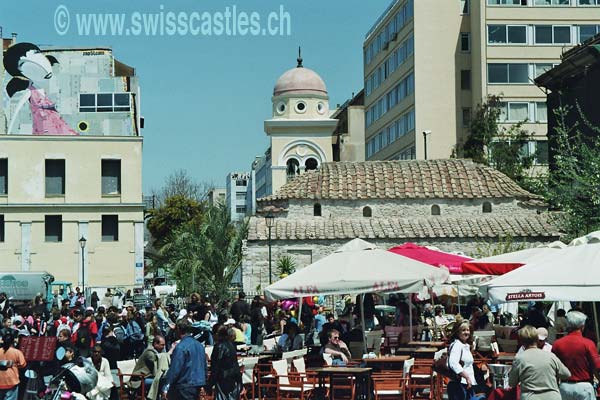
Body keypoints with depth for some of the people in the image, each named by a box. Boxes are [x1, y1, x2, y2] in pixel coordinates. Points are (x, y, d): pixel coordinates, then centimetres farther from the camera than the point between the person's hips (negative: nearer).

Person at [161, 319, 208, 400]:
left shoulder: (180, 347, -15)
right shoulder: (199, 345, 9)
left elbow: (174, 369, -17)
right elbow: (205, 366, 16)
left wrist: (166, 387, -12)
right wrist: (203, 381, 26)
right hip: (198, 384, 8)